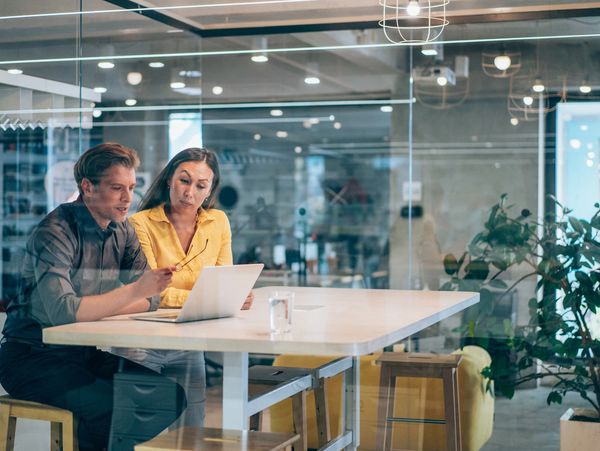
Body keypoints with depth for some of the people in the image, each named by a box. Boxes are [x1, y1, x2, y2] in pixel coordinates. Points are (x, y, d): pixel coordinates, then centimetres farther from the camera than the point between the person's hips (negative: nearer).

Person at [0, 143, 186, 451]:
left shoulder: (122, 231, 6)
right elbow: (62, 312, -29)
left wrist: (95, 309, -13)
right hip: (33, 357, -7)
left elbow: (150, 300, 2)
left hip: (88, 354, 7)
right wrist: (134, 291, -30)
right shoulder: (55, 233, -17)